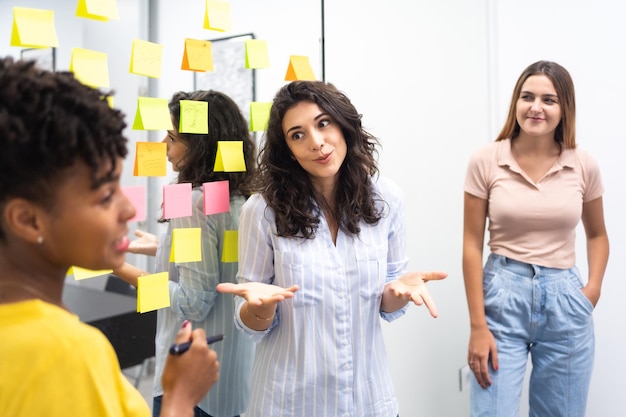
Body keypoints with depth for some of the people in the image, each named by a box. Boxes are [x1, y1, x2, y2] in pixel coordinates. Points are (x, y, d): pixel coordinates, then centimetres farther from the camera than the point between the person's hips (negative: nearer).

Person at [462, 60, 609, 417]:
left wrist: (594, 286, -2)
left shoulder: (584, 165, -1)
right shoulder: (485, 162, -8)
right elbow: (472, 244, -6)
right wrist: (478, 326, -9)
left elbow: (597, 234, 16)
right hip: (503, 295, -2)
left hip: (565, 299, 3)